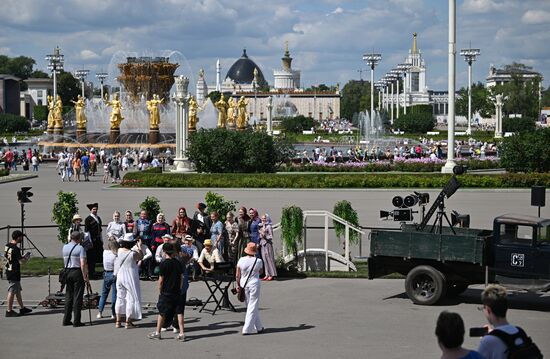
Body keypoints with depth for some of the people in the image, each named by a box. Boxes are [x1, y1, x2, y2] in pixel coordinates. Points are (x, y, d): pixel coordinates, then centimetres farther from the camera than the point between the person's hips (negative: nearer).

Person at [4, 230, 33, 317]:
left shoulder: (7, 246, 7)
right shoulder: (15, 249, -21)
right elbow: (21, 261, -22)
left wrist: (23, 256, 17)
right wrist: (27, 257, 0)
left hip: (8, 271, 10)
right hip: (14, 273, -10)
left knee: (18, 290, 17)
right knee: (12, 292, -3)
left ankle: (22, 308, 25)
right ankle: (9, 311, 2)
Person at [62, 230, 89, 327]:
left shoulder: (64, 247, 9)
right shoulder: (80, 248, -10)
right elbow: (82, 264, -16)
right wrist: (85, 277, -14)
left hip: (67, 272, 6)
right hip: (77, 272, -6)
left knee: (68, 296, 13)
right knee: (77, 297, -2)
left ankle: (66, 320, 14)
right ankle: (76, 321, -2)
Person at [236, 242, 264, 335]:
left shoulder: (241, 260, -5)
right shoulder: (258, 261, -10)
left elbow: (237, 276, -2)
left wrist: (238, 286, 9)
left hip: (244, 285, 3)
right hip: (254, 284, -3)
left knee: (251, 306, 15)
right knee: (253, 307, 2)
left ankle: (258, 327, 23)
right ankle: (247, 329, -2)